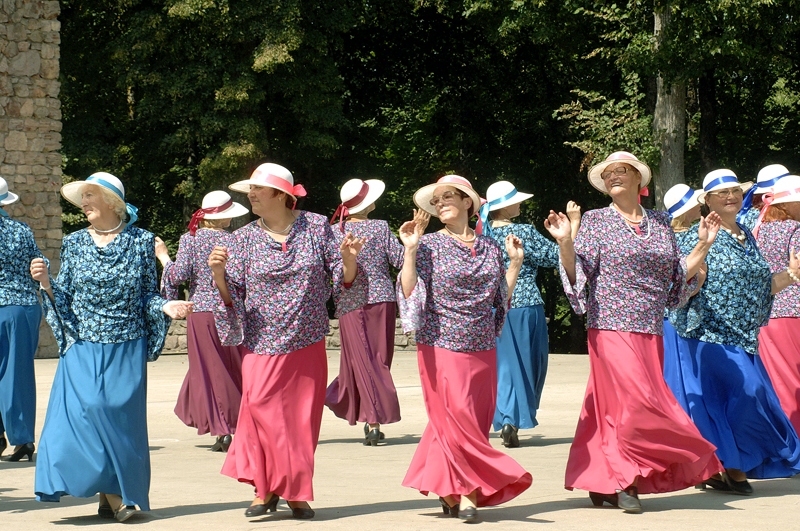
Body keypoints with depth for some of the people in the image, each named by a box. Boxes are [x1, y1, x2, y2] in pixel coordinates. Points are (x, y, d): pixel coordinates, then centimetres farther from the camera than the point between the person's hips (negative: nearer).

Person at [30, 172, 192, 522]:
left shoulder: (141, 242, 2)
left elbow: (148, 296, 6)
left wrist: (165, 307, -14)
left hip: (127, 352, -1)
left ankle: (119, 495, 9)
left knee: (121, 417, -3)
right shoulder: (74, 244, 5)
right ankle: (111, 495, -1)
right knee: (84, 412, -11)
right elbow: (64, 299, 5)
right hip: (83, 350, 1)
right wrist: (47, 284, -14)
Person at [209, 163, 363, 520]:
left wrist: (348, 259, -16)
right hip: (262, 344, 0)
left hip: (308, 344, 0)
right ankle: (264, 489, 1)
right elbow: (231, 296, 3)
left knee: (303, 417, 3)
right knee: (261, 410, -14)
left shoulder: (316, 227, 2)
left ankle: (296, 492, 17)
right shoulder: (244, 238, 4)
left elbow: (343, 281, 4)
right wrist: (218, 274, -15)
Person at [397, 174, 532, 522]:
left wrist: (515, 262, 7)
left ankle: (449, 492, 16)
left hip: (482, 351, 4)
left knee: (477, 423, 4)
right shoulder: (429, 245, 0)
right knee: (459, 422, -9)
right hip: (442, 349, -4)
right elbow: (410, 294, -8)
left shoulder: (490, 248, 10)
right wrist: (410, 251, -15)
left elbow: (501, 299, 13)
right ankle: (468, 493, -1)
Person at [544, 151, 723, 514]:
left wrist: (704, 245, 9)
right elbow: (577, 273, -4)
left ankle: (602, 482, 11)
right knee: (637, 402, -14)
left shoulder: (660, 222, 13)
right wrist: (564, 243, -19)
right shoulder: (595, 221, 3)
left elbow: (678, 276, 16)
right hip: (612, 328, -4)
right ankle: (624, 479, -4)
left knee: (613, 407, 5)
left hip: (651, 331, 4)